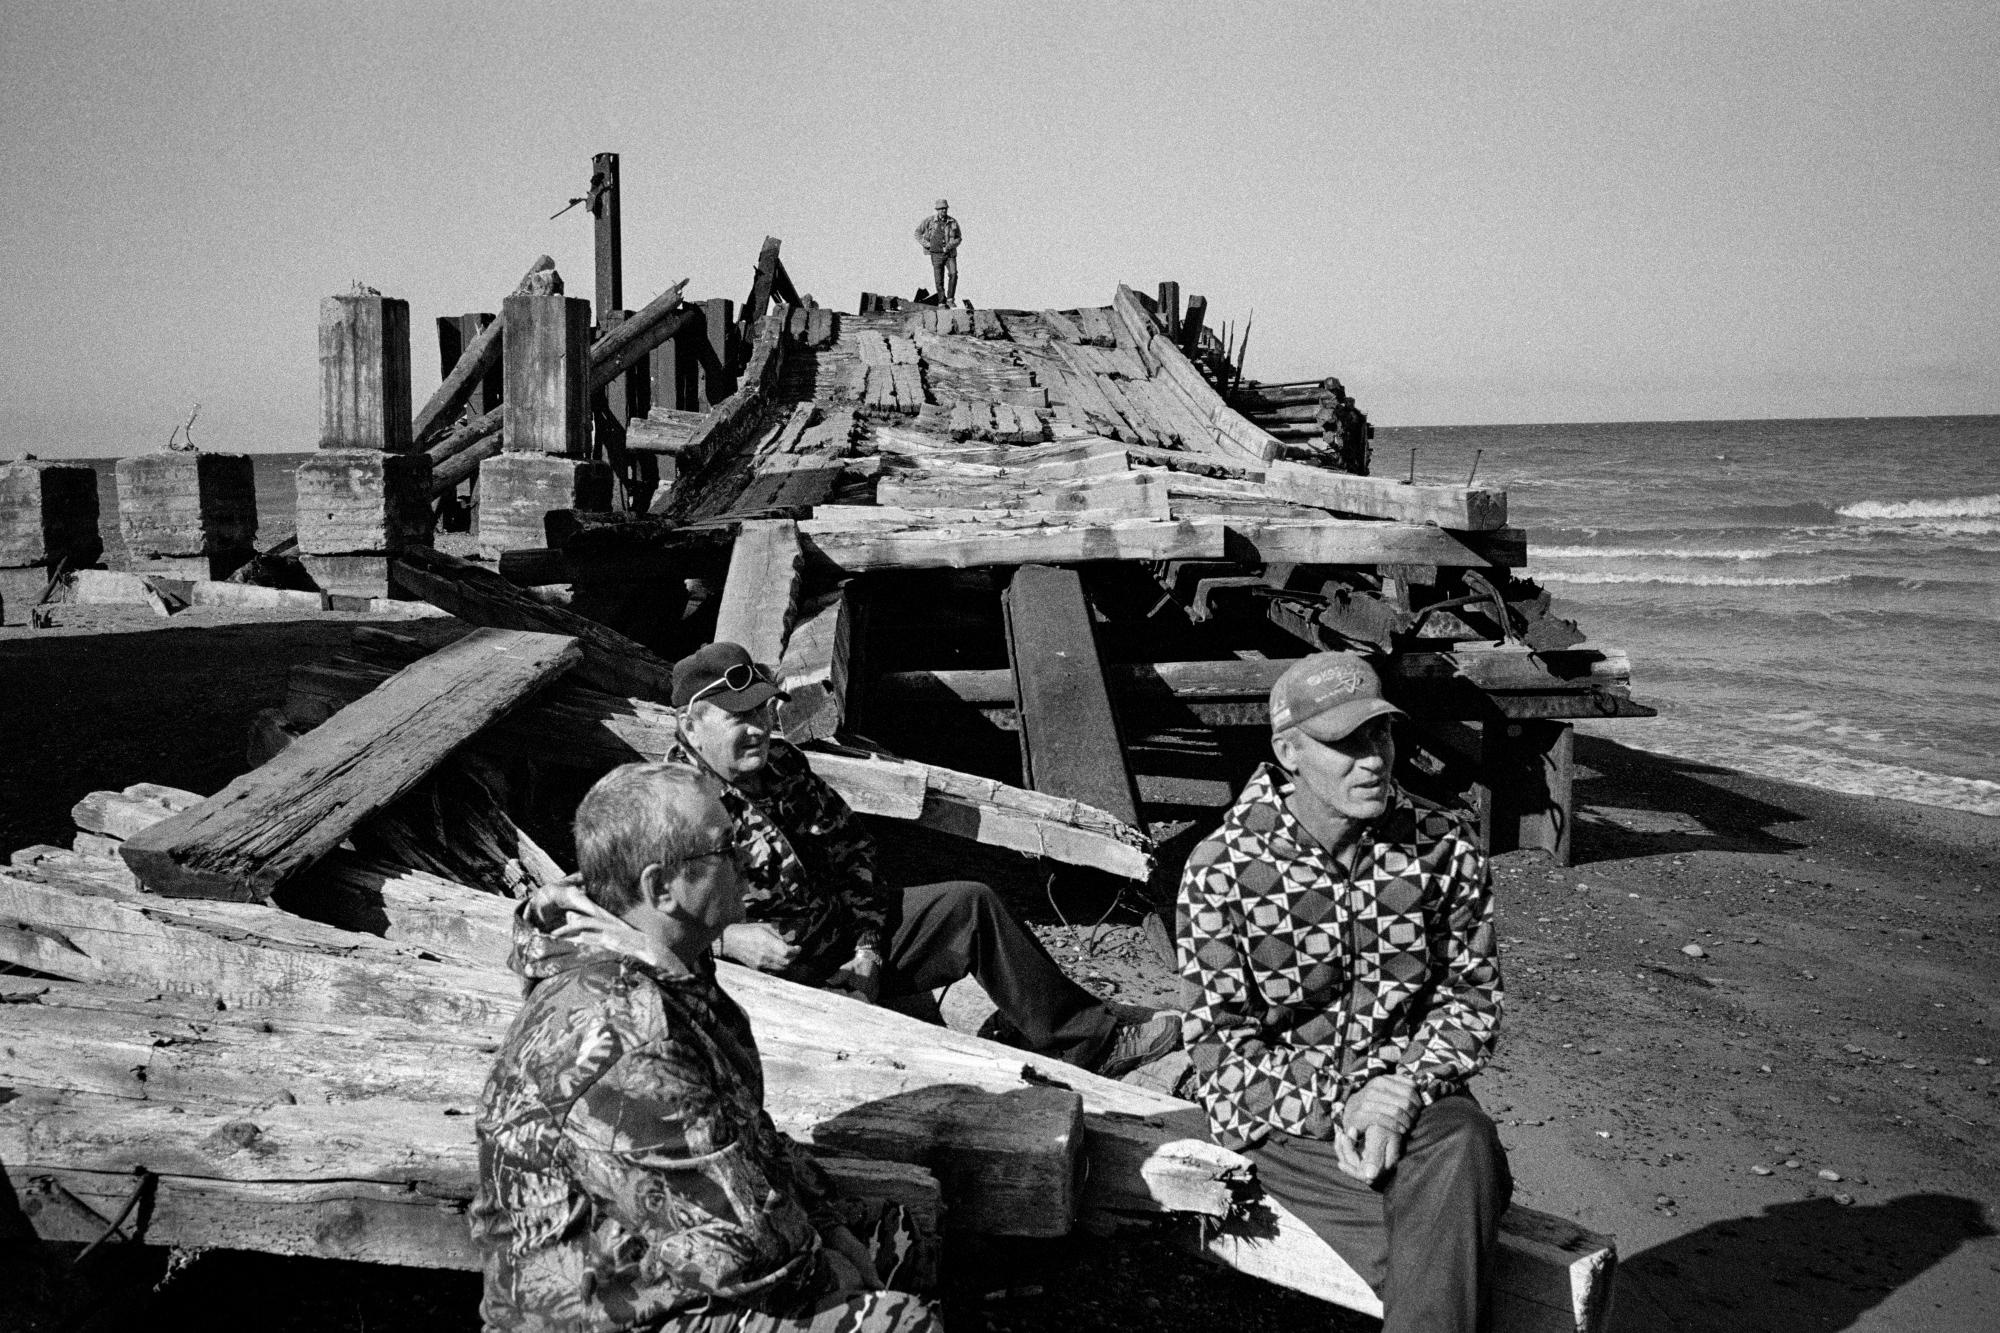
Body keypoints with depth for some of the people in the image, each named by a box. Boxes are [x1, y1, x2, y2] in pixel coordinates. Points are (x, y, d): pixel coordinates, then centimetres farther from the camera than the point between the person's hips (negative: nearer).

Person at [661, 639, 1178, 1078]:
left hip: (843, 937, 7)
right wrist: (730, 939, -31)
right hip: (772, 975, -7)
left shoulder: (781, 764, 4)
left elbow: (850, 848, 11)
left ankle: (1091, 1042, 6)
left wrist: (867, 946, 0)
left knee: (971, 903, 0)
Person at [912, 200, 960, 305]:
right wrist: (926, 244, -4)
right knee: (939, 280, -2)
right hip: (936, 254, 0)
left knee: (953, 274, -22)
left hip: (950, 254, 0)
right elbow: (918, 232, 7)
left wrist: (951, 245, -9)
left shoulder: (953, 222, 1)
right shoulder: (930, 220, -2)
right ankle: (941, 303, 11)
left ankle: (950, 299, -13)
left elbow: (959, 237, 10)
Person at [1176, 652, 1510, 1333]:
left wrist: (1404, 1086, -13)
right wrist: (1337, 1105, -19)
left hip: (1414, 1100, 3)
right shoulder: (1223, 870, -9)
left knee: (1465, 1142, -32)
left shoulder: (1443, 849, -1)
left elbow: (1473, 995, 5)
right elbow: (1220, 1040, -7)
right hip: (1283, 1116, -3)